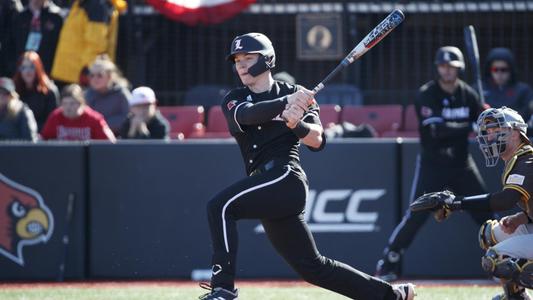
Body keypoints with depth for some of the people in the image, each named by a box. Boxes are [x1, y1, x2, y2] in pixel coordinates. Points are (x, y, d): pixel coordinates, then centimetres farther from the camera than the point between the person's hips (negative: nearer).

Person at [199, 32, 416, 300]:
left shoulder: (296, 94, 5)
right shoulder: (235, 100, 14)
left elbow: (317, 141, -8)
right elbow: (247, 114, -12)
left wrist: (297, 124, -30)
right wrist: (286, 102, -29)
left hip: (286, 177, -6)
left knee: (219, 206, -26)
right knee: (311, 267, 8)